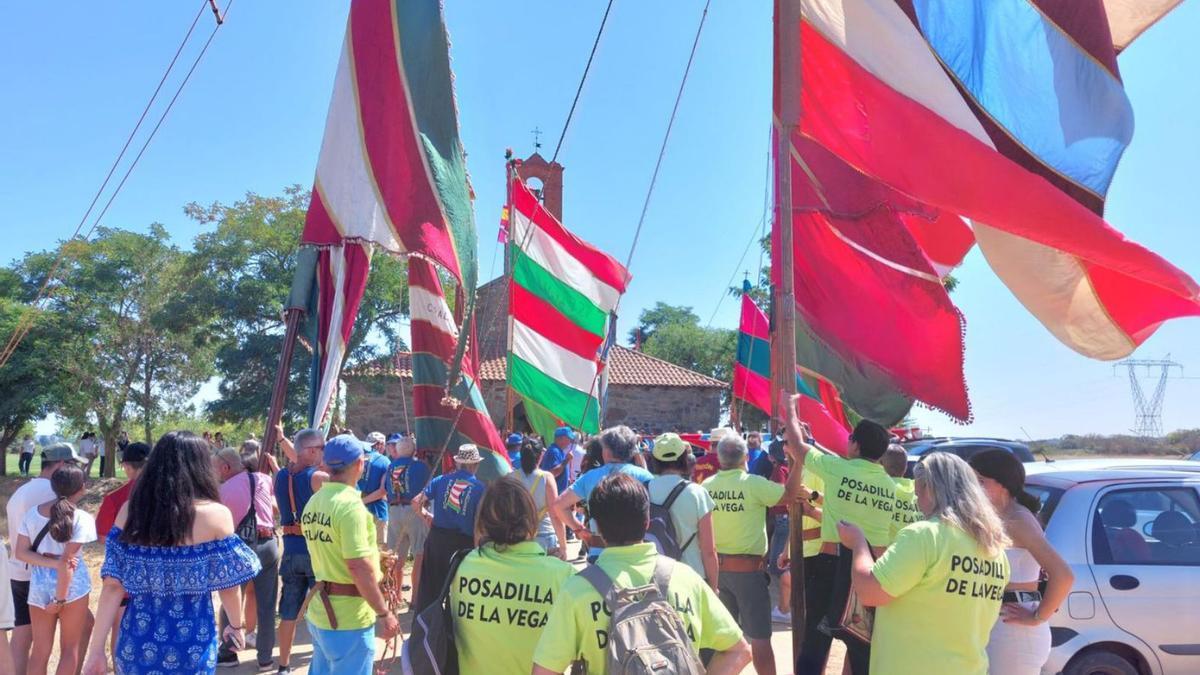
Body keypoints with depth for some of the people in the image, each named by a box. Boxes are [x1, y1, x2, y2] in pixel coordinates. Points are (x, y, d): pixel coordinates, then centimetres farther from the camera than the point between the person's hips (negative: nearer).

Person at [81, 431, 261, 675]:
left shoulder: (129, 511, -3)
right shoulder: (216, 515, -12)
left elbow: (113, 585, -4)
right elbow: (228, 585, -5)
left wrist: (96, 649, 1)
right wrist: (236, 626, 12)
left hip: (138, 640, 3)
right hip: (191, 644, -3)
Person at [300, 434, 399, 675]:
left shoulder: (313, 502, 7)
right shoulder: (350, 504, -20)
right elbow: (358, 567, -24)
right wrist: (385, 612, -16)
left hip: (319, 612, 9)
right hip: (349, 618, -9)